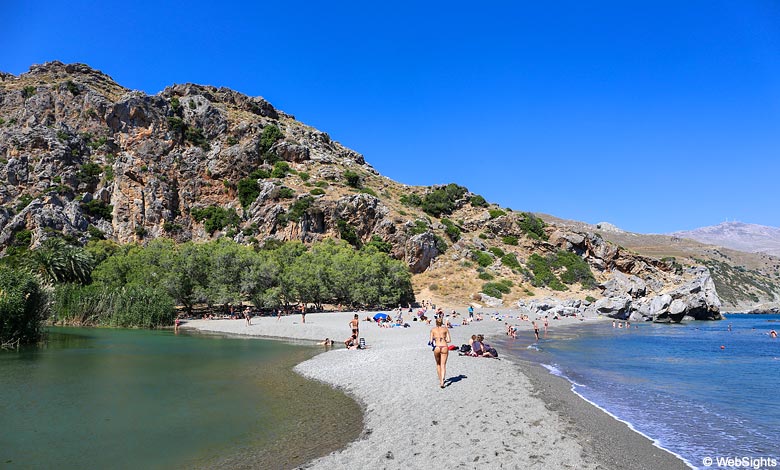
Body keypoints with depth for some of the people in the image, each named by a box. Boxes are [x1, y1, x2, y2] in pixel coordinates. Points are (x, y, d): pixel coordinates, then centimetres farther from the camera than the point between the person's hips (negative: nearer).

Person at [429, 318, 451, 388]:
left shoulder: (433, 329, 8)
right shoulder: (445, 329, 10)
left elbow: (431, 341, 2)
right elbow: (449, 340, 5)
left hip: (437, 347, 0)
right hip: (444, 347, 0)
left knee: (438, 364, 20)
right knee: (443, 365, 0)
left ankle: (440, 380, 26)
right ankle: (442, 381, -17)